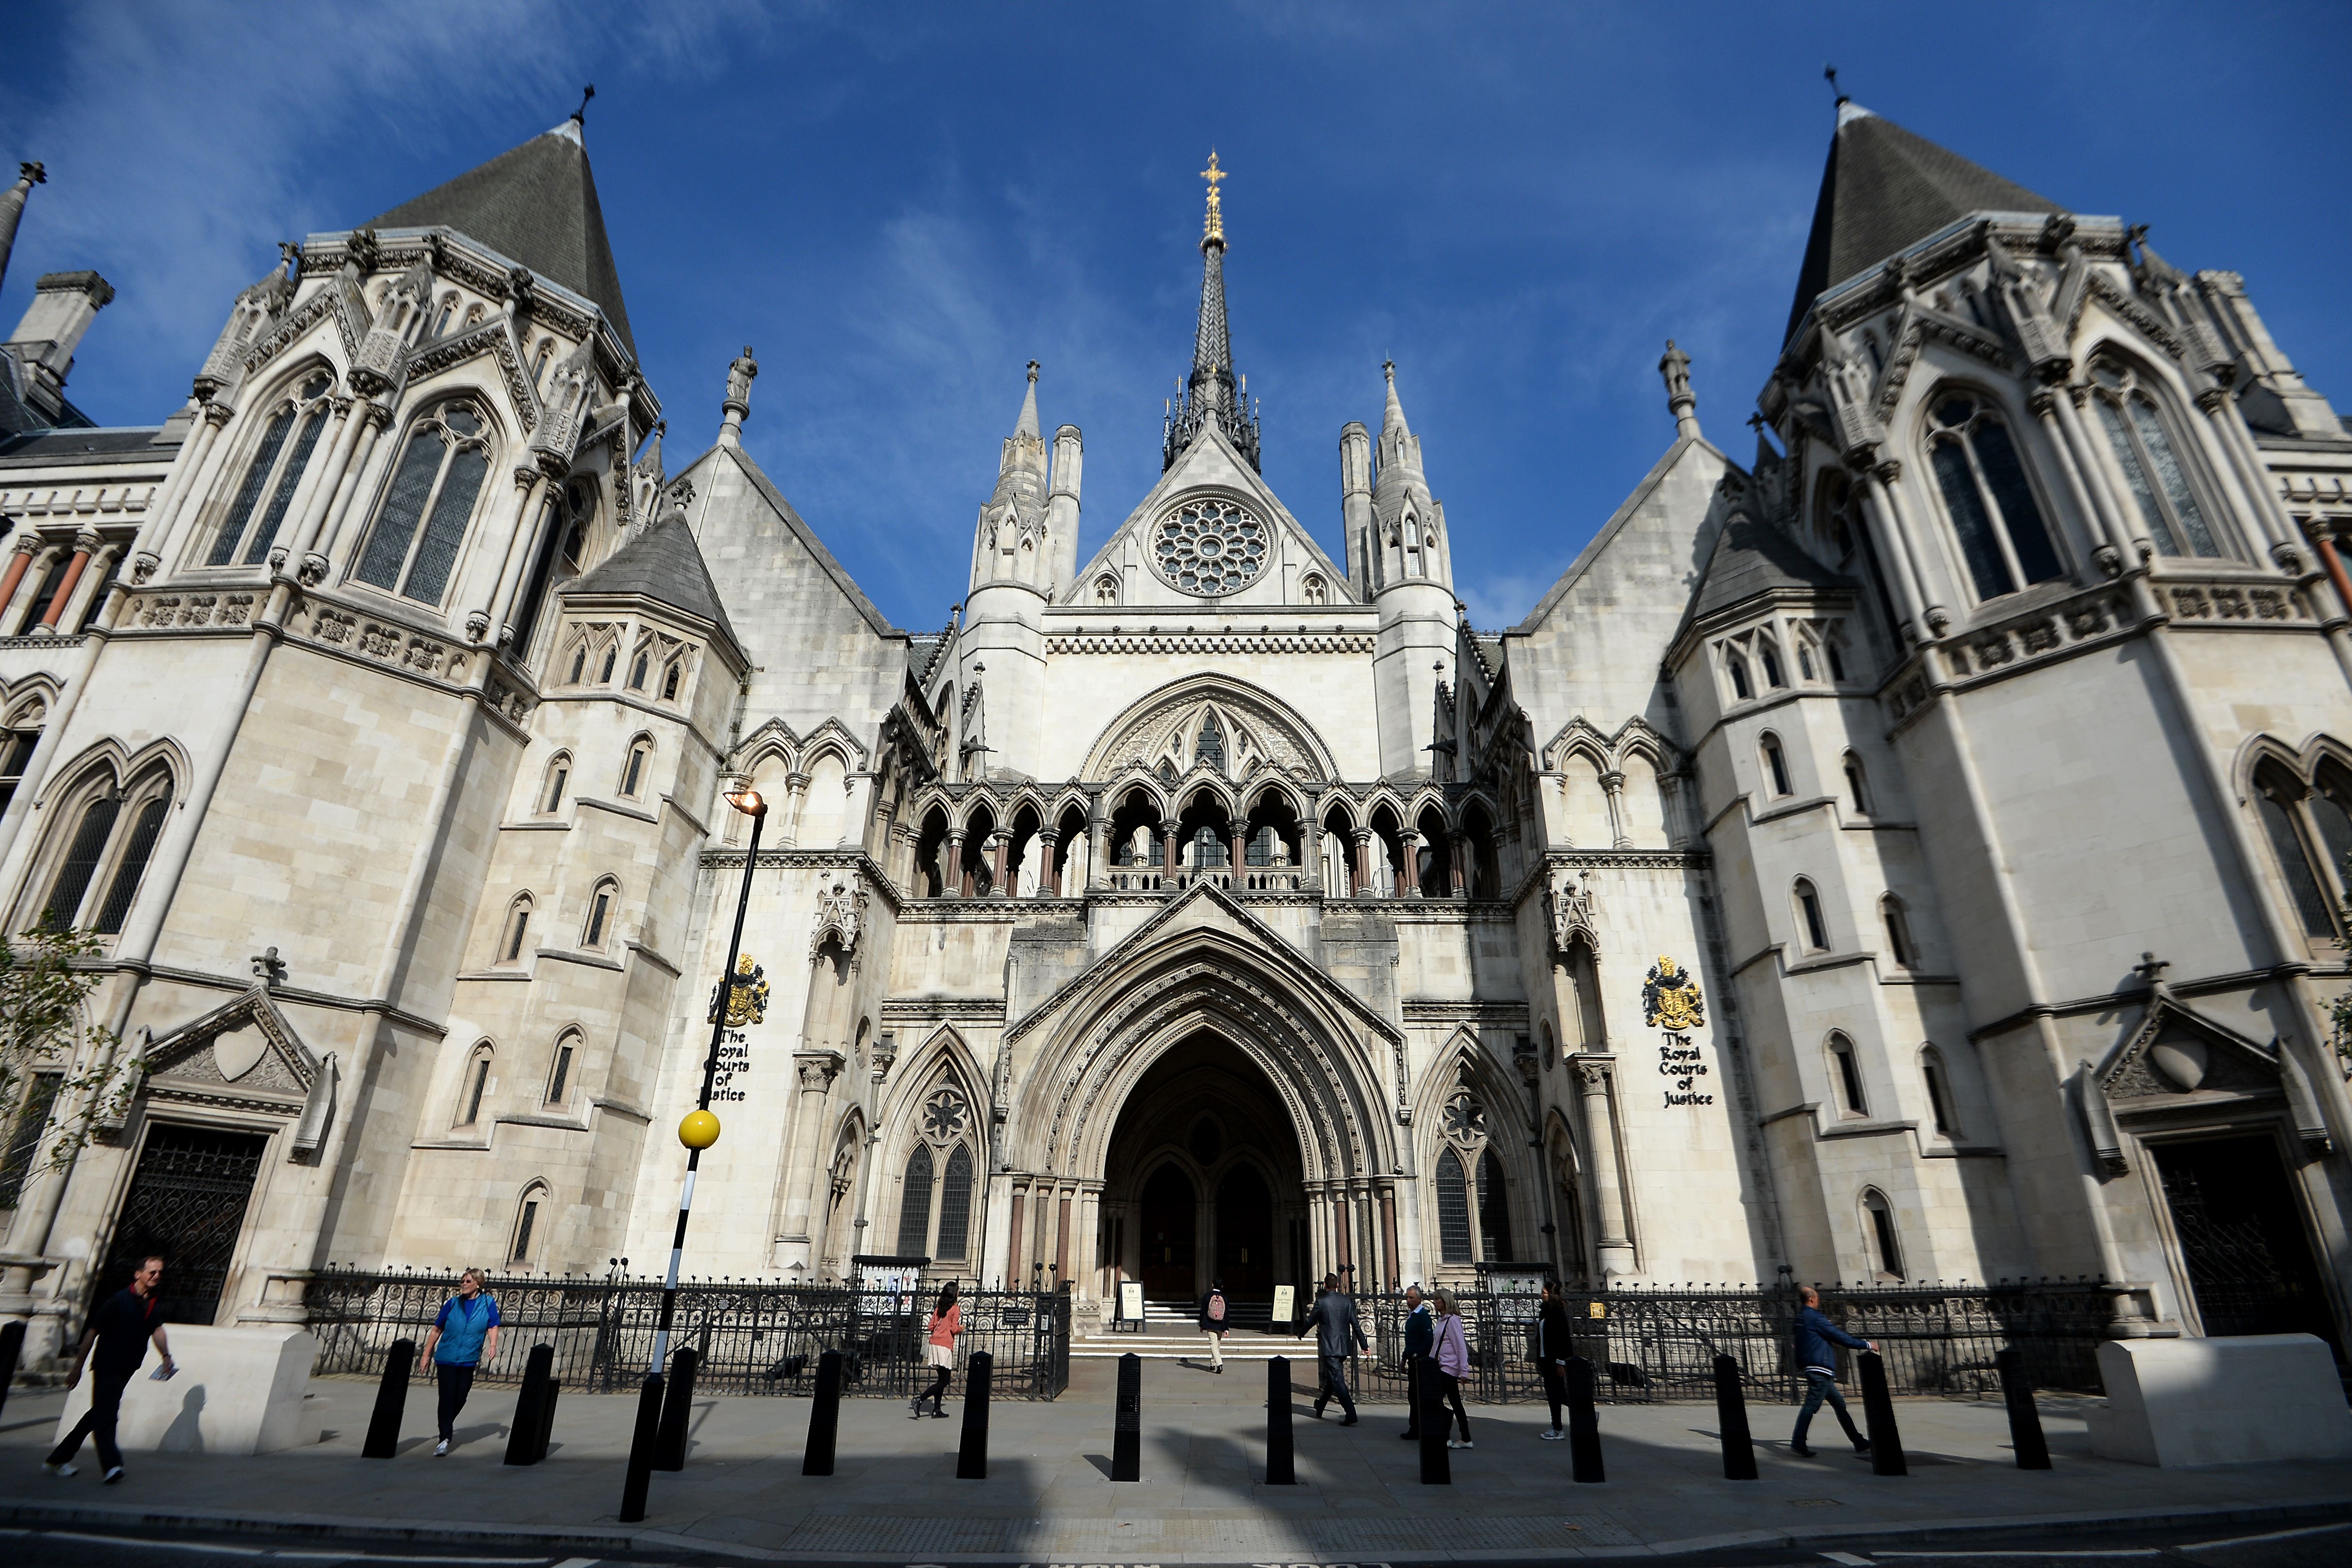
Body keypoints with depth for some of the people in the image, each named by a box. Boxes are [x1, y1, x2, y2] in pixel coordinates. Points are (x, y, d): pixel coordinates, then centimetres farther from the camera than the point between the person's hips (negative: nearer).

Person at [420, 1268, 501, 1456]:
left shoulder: (488, 1303, 2)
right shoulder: (453, 1303, 5)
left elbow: (493, 1327, -4)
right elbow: (437, 1330, 12)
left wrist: (493, 1345, -21)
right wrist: (427, 1355, 11)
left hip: (468, 1361, 0)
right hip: (446, 1358, 0)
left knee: (460, 1399, 8)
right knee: (447, 1398, -6)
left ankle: (448, 1428, 34)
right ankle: (445, 1438, 0)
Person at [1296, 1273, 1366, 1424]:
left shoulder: (1321, 1301, -10)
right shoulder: (1347, 1302, 3)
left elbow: (1310, 1321, -3)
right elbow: (1356, 1325, 5)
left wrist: (1301, 1334, 17)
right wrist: (1364, 1345, 12)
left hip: (1329, 1348, -6)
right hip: (1344, 1348, 6)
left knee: (1338, 1381, -4)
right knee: (1331, 1379, 19)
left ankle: (1351, 1415, -12)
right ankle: (1319, 1409, 34)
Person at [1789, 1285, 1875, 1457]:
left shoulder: (1801, 1318, 17)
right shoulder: (1815, 1317, -12)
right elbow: (1839, 1336, -11)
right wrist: (1866, 1345, 0)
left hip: (1817, 1370, 10)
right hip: (1820, 1369, -10)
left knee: (1839, 1404, 17)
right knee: (1811, 1406, -11)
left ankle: (1859, 1443, 25)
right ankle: (1797, 1443, -13)